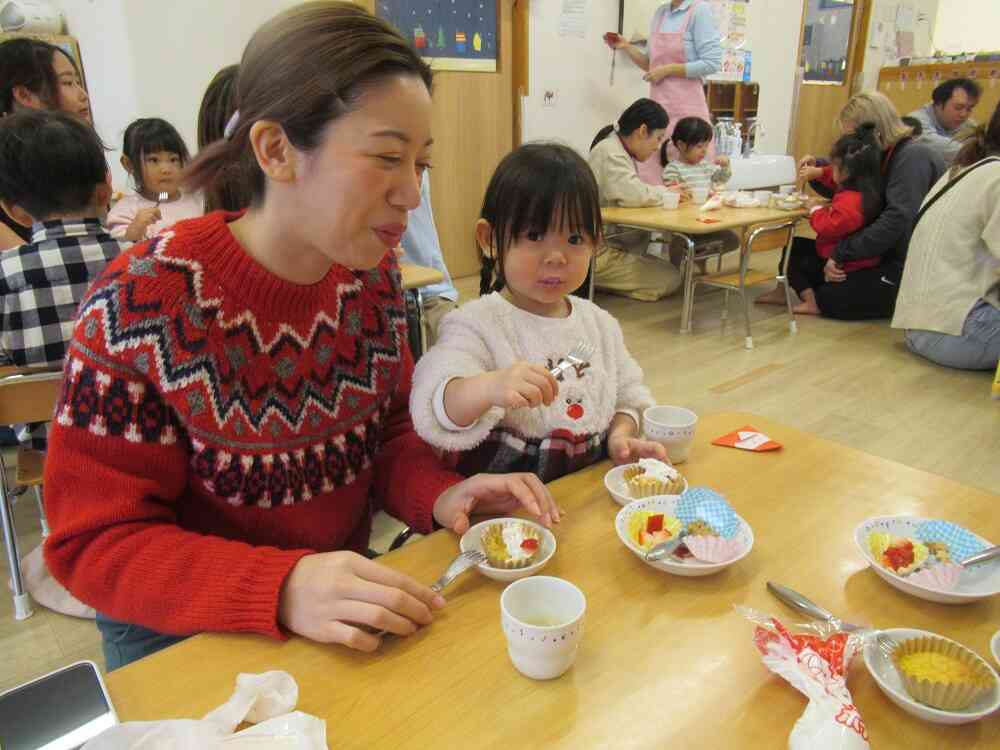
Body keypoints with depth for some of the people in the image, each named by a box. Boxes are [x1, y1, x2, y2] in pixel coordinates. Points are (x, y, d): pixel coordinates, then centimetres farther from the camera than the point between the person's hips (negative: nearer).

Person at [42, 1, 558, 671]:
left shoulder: (372, 273, -7)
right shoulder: (141, 307, -22)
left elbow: (390, 431, 3)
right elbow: (96, 543, -17)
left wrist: (439, 494, -18)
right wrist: (282, 590, -33)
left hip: (348, 599, 4)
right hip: (186, 633, -3)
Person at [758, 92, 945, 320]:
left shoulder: (913, 157, -19)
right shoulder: (883, 155, 9)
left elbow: (896, 221, -29)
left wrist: (841, 254, -25)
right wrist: (819, 173, -1)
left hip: (908, 268, -10)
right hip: (888, 254, 10)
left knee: (831, 299, -10)